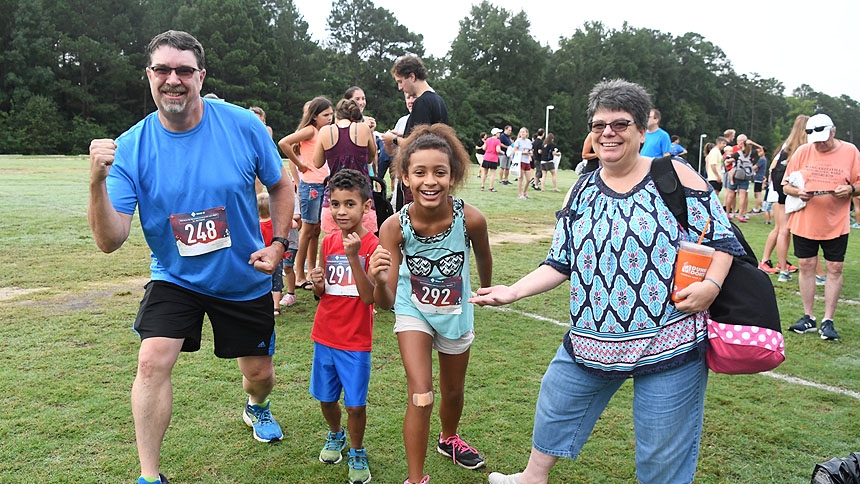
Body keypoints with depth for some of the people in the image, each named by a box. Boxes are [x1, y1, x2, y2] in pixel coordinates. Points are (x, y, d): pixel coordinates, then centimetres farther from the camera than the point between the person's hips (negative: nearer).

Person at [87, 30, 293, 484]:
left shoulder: (243, 125, -17)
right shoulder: (130, 147, -16)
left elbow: (281, 187, 0)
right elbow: (110, 240, -21)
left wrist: (278, 243, -11)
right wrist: (97, 183, -37)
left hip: (246, 279, 1)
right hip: (175, 278, 0)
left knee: (259, 374, 12)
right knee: (152, 361, -20)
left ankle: (256, 407, 51)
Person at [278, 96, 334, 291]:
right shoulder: (309, 130, -10)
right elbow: (283, 143, -24)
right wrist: (299, 164, -15)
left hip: (323, 184, 8)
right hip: (310, 185, -8)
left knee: (316, 230, 12)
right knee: (308, 230, -1)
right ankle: (299, 277, 8)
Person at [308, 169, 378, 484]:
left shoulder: (372, 245, -13)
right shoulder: (328, 242, 2)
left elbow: (369, 297, -22)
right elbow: (322, 293, 12)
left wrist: (353, 256, -30)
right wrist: (317, 283, -12)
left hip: (355, 341, -5)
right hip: (324, 336, 5)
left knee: (355, 404, 2)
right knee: (326, 397, 17)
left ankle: (357, 452, 27)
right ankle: (335, 435, 45)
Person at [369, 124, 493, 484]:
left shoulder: (470, 218, -29)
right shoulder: (394, 227, -29)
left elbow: (483, 257, -4)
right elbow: (386, 302, -25)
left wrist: (487, 290, 13)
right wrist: (379, 279, -46)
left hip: (456, 313, 2)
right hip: (414, 310, -2)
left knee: (453, 391, 22)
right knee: (421, 397, -14)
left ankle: (449, 439, 55)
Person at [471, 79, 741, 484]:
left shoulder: (674, 175, -8)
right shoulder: (583, 191, 5)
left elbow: (722, 238, -6)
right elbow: (561, 263, 6)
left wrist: (711, 284, -23)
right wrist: (514, 291, -5)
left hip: (670, 342, -5)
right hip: (591, 340, 6)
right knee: (555, 406, 22)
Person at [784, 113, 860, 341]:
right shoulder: (802, 152, 1)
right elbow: (786, 185, 5)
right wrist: (798, 192, -15)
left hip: (836, 224, -1)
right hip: (804, 222, 1)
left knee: (835, 269, 2)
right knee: (806, 266, 6)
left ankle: (828, 320, 12)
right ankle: (808, 317, 19)